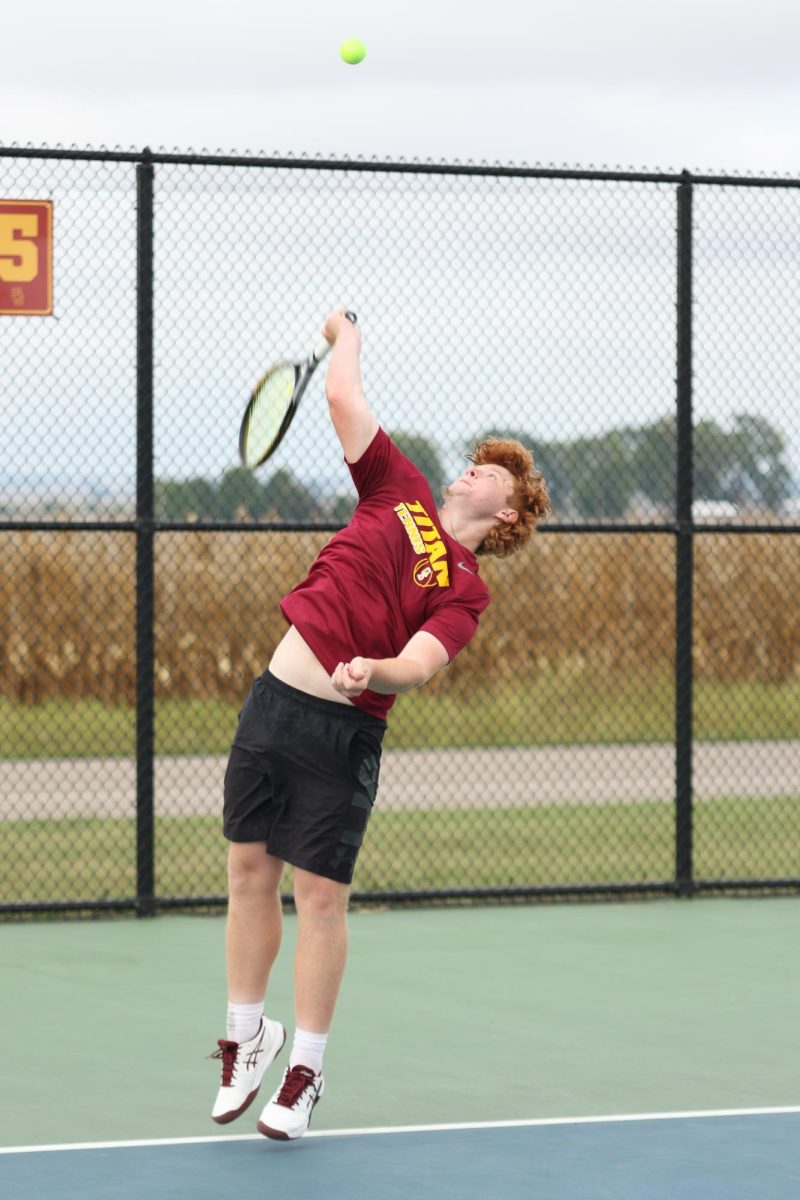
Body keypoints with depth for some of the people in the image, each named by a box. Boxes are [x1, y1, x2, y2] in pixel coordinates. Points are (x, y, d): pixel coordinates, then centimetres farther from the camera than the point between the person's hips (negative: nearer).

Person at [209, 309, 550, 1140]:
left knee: (320, 894, -2)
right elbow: (343, 397, 12)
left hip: (343, 728, -4)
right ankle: (246, 1034, 27)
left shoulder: (464, 591, -1)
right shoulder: (400, 493, 10)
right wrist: (346, 334, 24)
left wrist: (373, 670, -37)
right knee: (250, 871, 10)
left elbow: (418, 663, -17)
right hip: (274, 699, 4)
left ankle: (305, 1071, 9)